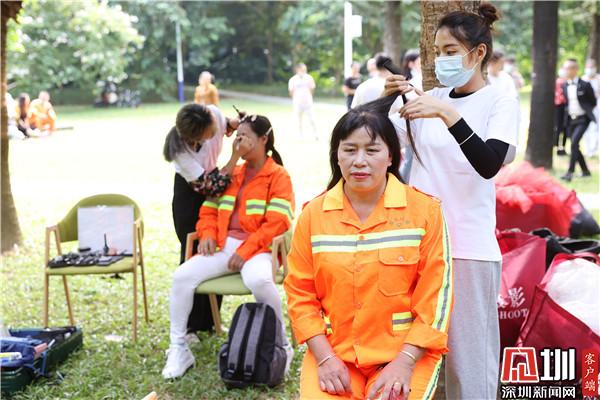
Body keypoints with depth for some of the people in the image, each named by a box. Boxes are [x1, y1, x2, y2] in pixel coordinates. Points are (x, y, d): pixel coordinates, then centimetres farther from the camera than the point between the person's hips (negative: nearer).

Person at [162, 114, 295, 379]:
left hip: (257, 248, -6)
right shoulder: (231, 174, 21)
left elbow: (277, 222, -11)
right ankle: (178, 349, -5)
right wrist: (208, 234, 0)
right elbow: (209, 209, 22)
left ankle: (281, 345, -17)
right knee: (182, 276, -17)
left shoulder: (278, 176, 0)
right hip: (224, 245, 6)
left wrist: (246, 251, -18)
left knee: (258, 280, -40)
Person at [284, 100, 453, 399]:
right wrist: (324, 357, -7)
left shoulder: (424, 209, -3)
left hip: (405, 353, -1)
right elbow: (301, 294, 5)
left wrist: (404, 362, -13)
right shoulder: (313, 214, 3)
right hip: (333, 353, 2)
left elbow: (435, 297, -4)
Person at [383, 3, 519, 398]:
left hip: (468, 246, -4)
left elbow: (490, 164, -19)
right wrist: (389, 102, -8)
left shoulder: (501, 102, -4)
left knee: (469, 353, 1)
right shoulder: (430, 98, 8)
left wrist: (447, 114, -28)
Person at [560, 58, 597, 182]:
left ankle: (570, 172, -18)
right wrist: (568, 110, 5)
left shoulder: (585, 85, -10)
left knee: (574, 143, -19)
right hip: (570, 119, 6)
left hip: (582, 119, -6)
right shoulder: (564, 86, 5)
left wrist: (585, 110, -1)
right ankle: (585, 171, 26)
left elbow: (593, 102, 0)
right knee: (574, 146, 10)